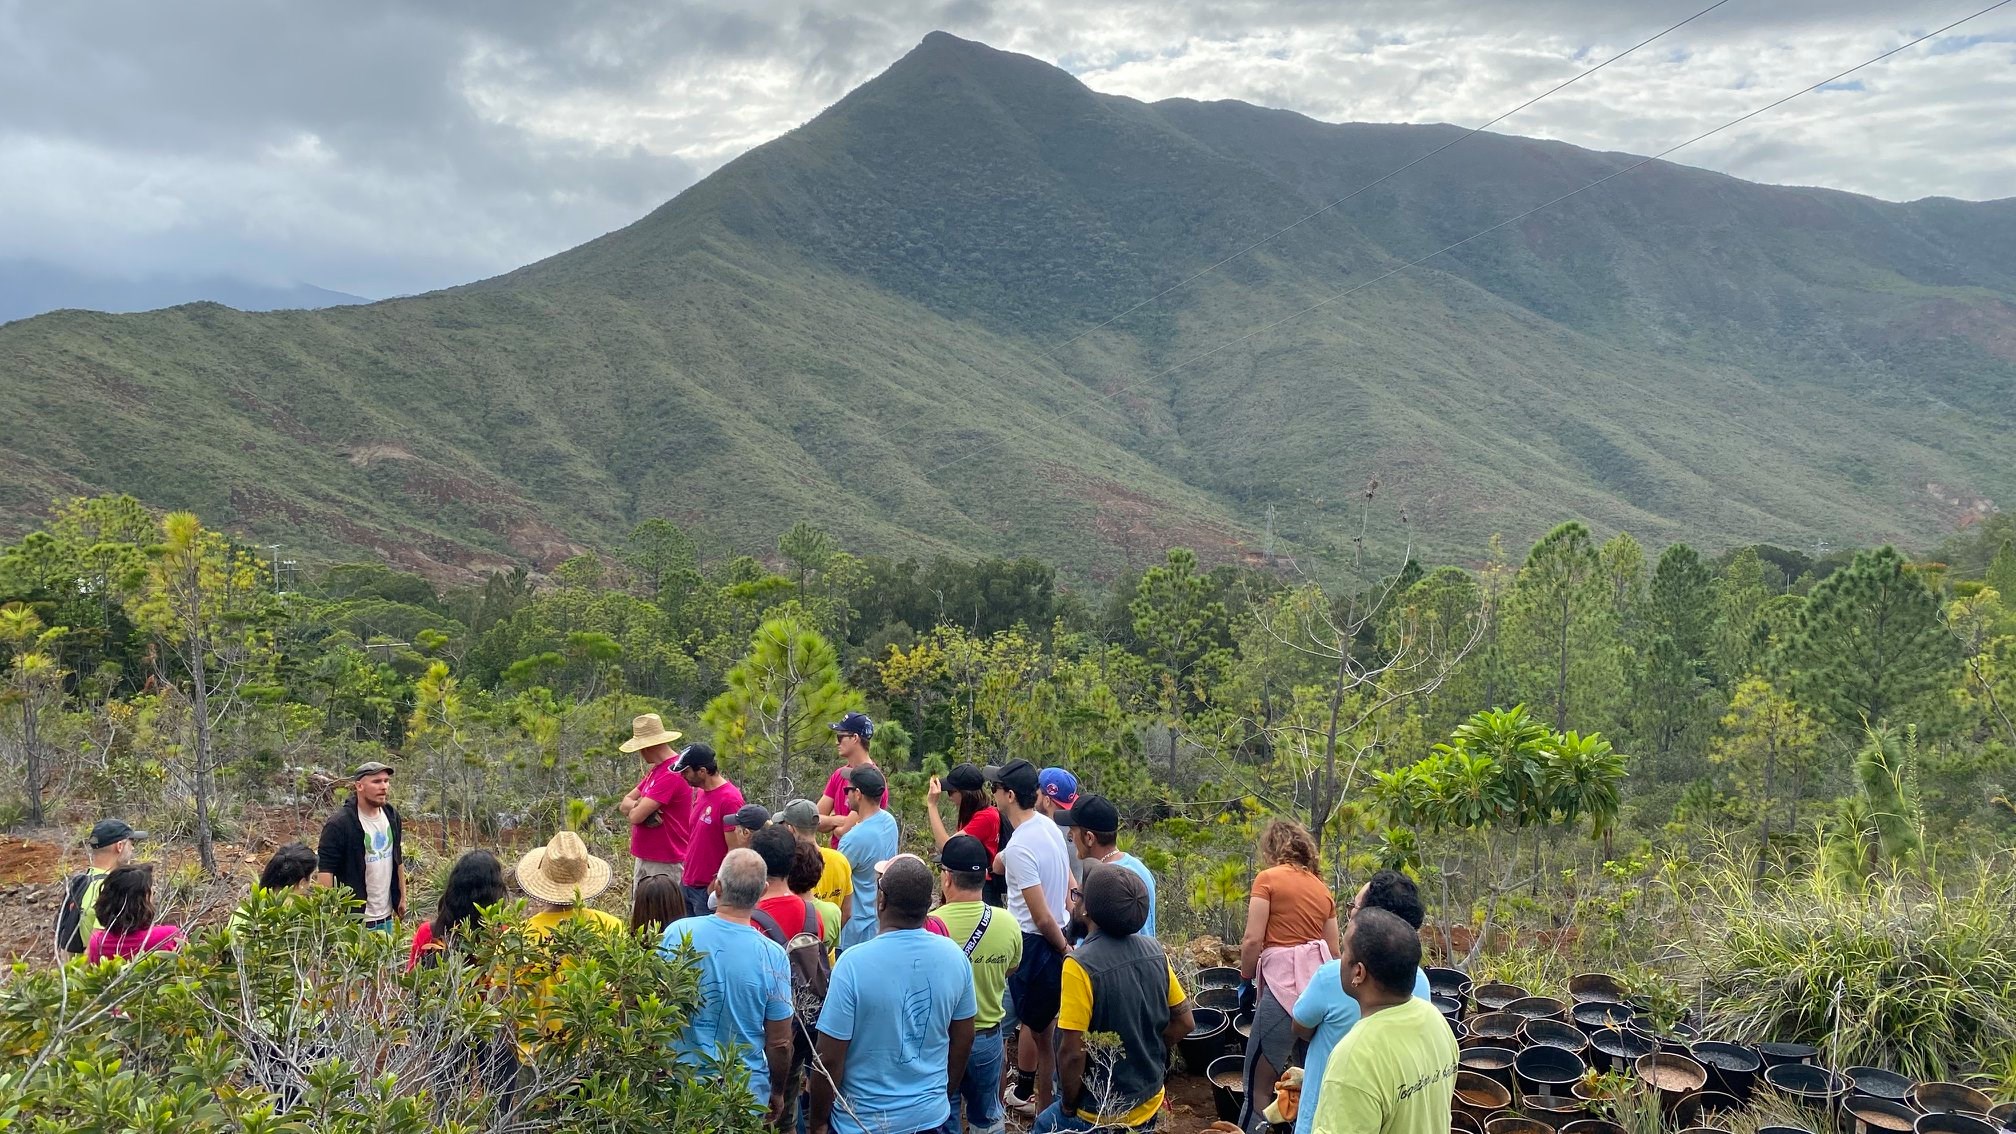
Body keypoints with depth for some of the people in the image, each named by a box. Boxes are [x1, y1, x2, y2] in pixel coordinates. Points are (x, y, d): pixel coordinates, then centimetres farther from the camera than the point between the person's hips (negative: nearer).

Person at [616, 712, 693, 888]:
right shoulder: (655, 769, 14)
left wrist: (633, 806, 1)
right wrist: (639, 805, -10)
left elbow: (636, 816, -22)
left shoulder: (671, 773, -19)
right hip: (643, 858, 9)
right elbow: (626, 801, 12)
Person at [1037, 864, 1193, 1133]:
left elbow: (1072, 1052, -25)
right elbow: (1183, 1022, 3)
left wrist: (1069, 1106, -9)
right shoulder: (1154, 952, -7)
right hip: (1150, 1105, 6)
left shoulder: (1080, 965, -26)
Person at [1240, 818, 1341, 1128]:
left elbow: (1253, 941, -8)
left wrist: (1246, 979, 6)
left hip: (1284, 983, -6)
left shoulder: (1268, 878, -2)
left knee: (1260, 1084, 1)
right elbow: (1333, 950, 18)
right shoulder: (1322, 889, 15)